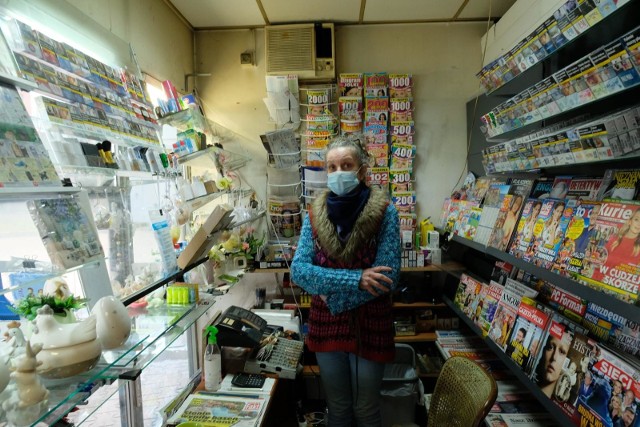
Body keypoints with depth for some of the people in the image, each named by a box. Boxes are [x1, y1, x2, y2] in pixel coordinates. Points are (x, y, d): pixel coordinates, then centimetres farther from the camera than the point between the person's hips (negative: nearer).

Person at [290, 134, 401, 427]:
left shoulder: (384, 213, -12)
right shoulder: (315, 215, -3)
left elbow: (387, 278, -18)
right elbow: (298, 270, -12)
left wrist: (332, 292, -15)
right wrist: (356, 279, -23)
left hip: (370, 326, -2)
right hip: (326, 324, 3)